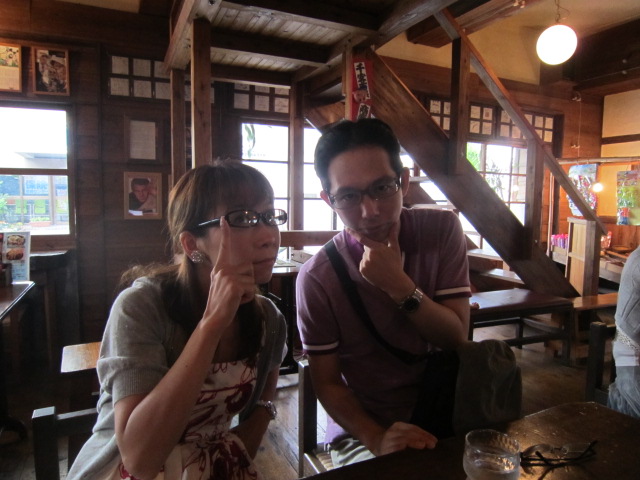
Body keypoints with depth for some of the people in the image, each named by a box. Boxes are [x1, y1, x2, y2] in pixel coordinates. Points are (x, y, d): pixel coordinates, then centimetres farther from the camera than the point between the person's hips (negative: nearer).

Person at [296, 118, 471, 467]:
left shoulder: (442, 229, -9)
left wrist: (400, 285, -23)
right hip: (363, 431, -3)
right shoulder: (317, 278, -16)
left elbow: (457, 338, -8)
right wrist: (377, 438, -23)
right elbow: (327, 383, -7)